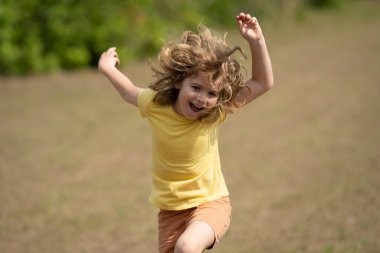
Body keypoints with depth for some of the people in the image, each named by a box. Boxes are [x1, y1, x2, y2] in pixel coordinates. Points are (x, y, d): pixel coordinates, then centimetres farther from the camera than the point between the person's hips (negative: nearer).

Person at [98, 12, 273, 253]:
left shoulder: (216, 113, -15)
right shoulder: (155, 105, -12)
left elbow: (264, 83, -12)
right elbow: (131, 92, 13)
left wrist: (257, 42, -22)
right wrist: (108, 69, 15)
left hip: (210, 203, -3)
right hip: (171, 210, 3)